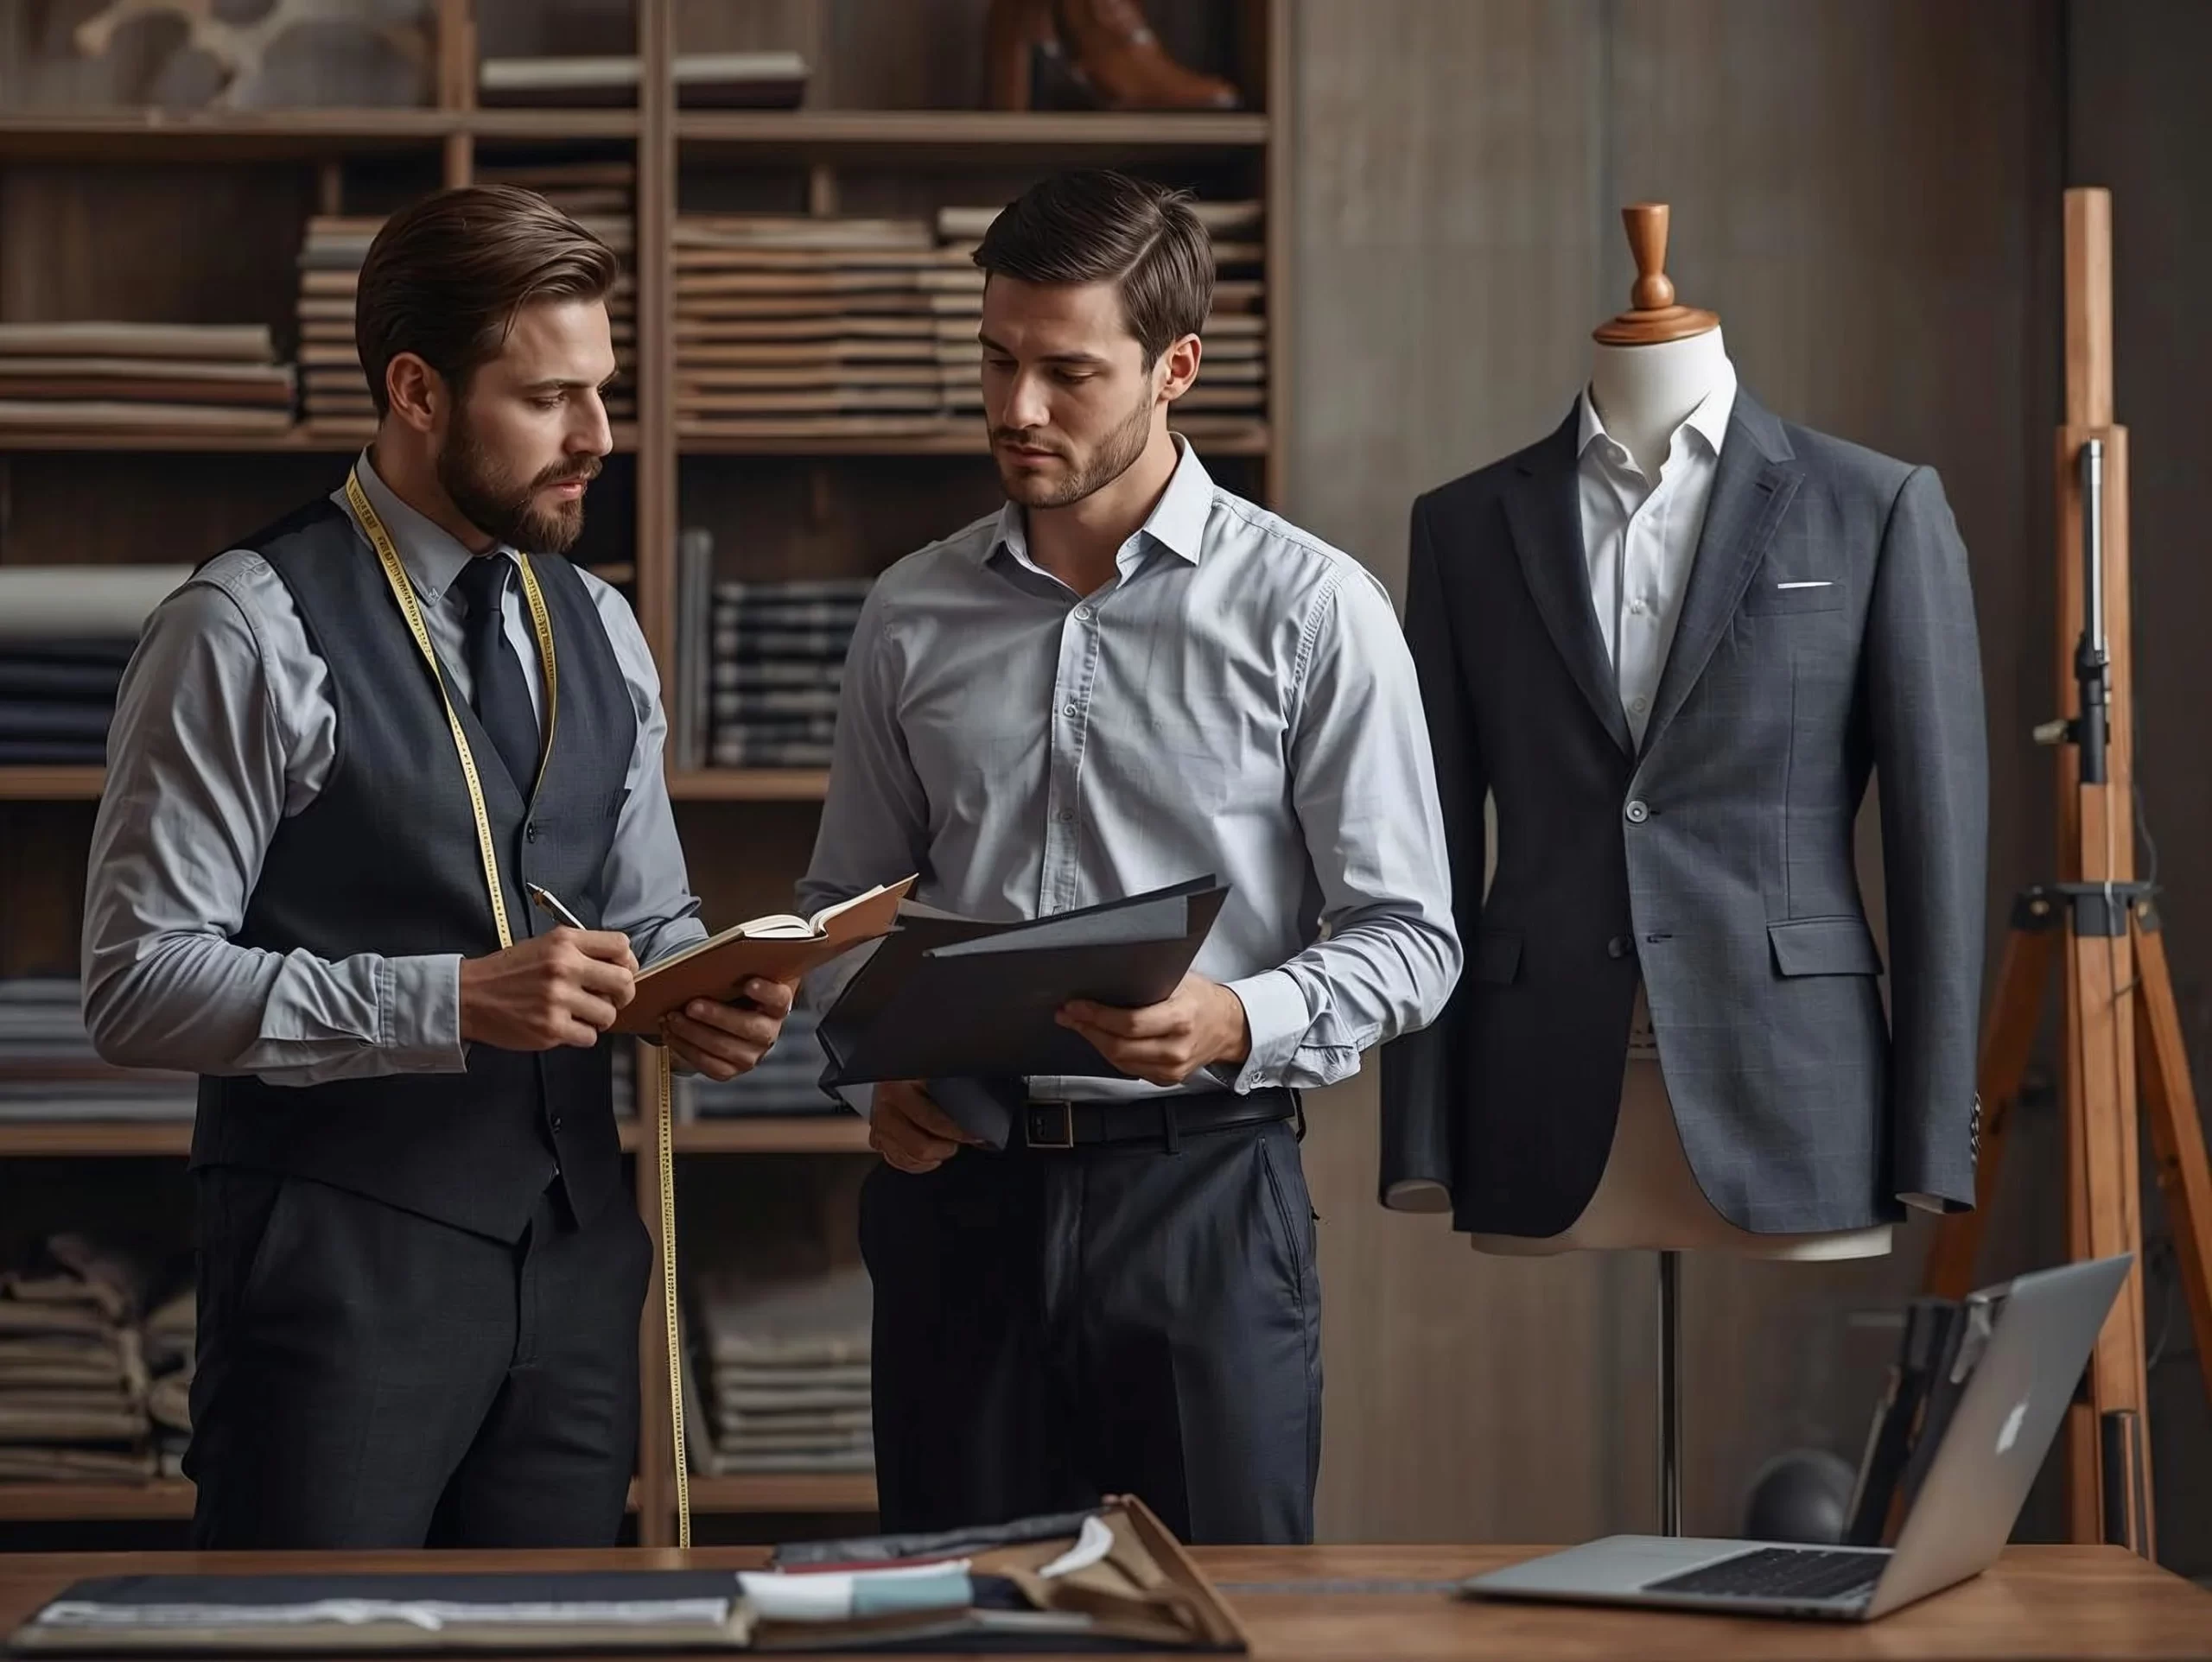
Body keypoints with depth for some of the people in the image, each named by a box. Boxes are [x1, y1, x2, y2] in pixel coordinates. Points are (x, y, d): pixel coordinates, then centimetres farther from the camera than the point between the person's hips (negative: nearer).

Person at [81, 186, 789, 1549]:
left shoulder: (599, 633, 12)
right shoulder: (250, 633, -10)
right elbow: (137, 986, -14)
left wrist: (703, 996, -3)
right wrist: (454, 1001, -22)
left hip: (577, 1253, 6)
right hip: (344, 1266, -6)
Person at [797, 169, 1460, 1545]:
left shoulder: (1312, 607, -2)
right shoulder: (914, 616, 9)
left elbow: (1406, 934, -2)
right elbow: (846, 905, 17)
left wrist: (1239, 1023, -20)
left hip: (1203, 1179, -3)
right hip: (958, 1185, 3)